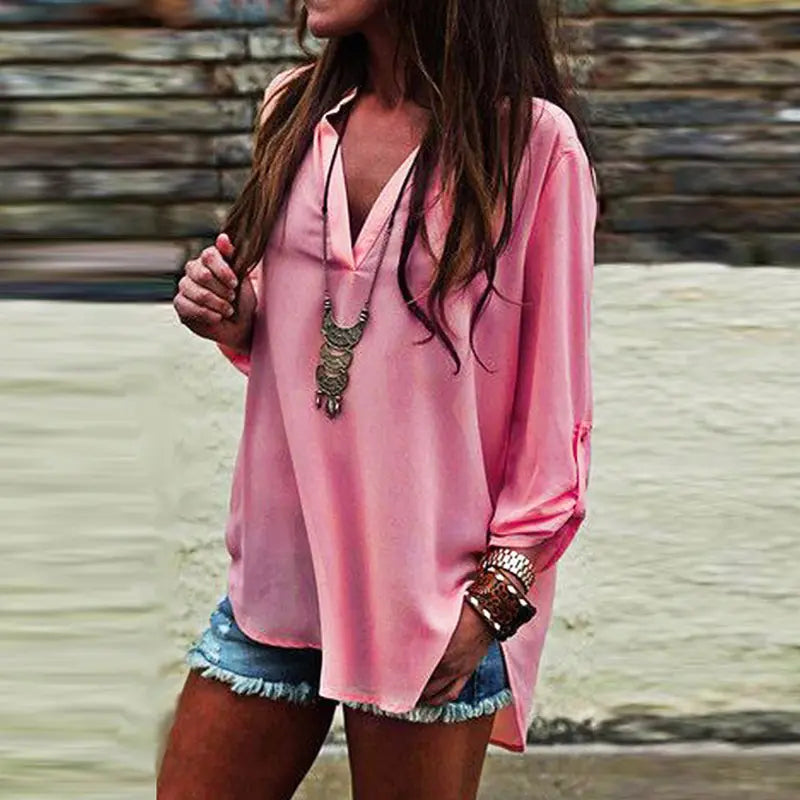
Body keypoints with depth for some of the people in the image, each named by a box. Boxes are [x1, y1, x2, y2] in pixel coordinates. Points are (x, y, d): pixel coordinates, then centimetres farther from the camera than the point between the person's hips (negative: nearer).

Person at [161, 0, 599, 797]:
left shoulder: (532, 140, -10)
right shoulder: (294, 106, 7)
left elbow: (556, 398, -6)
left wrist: (500, 590, -8)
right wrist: (233, 318, -2)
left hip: (433, 593, -5)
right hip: (279, 566, 5)